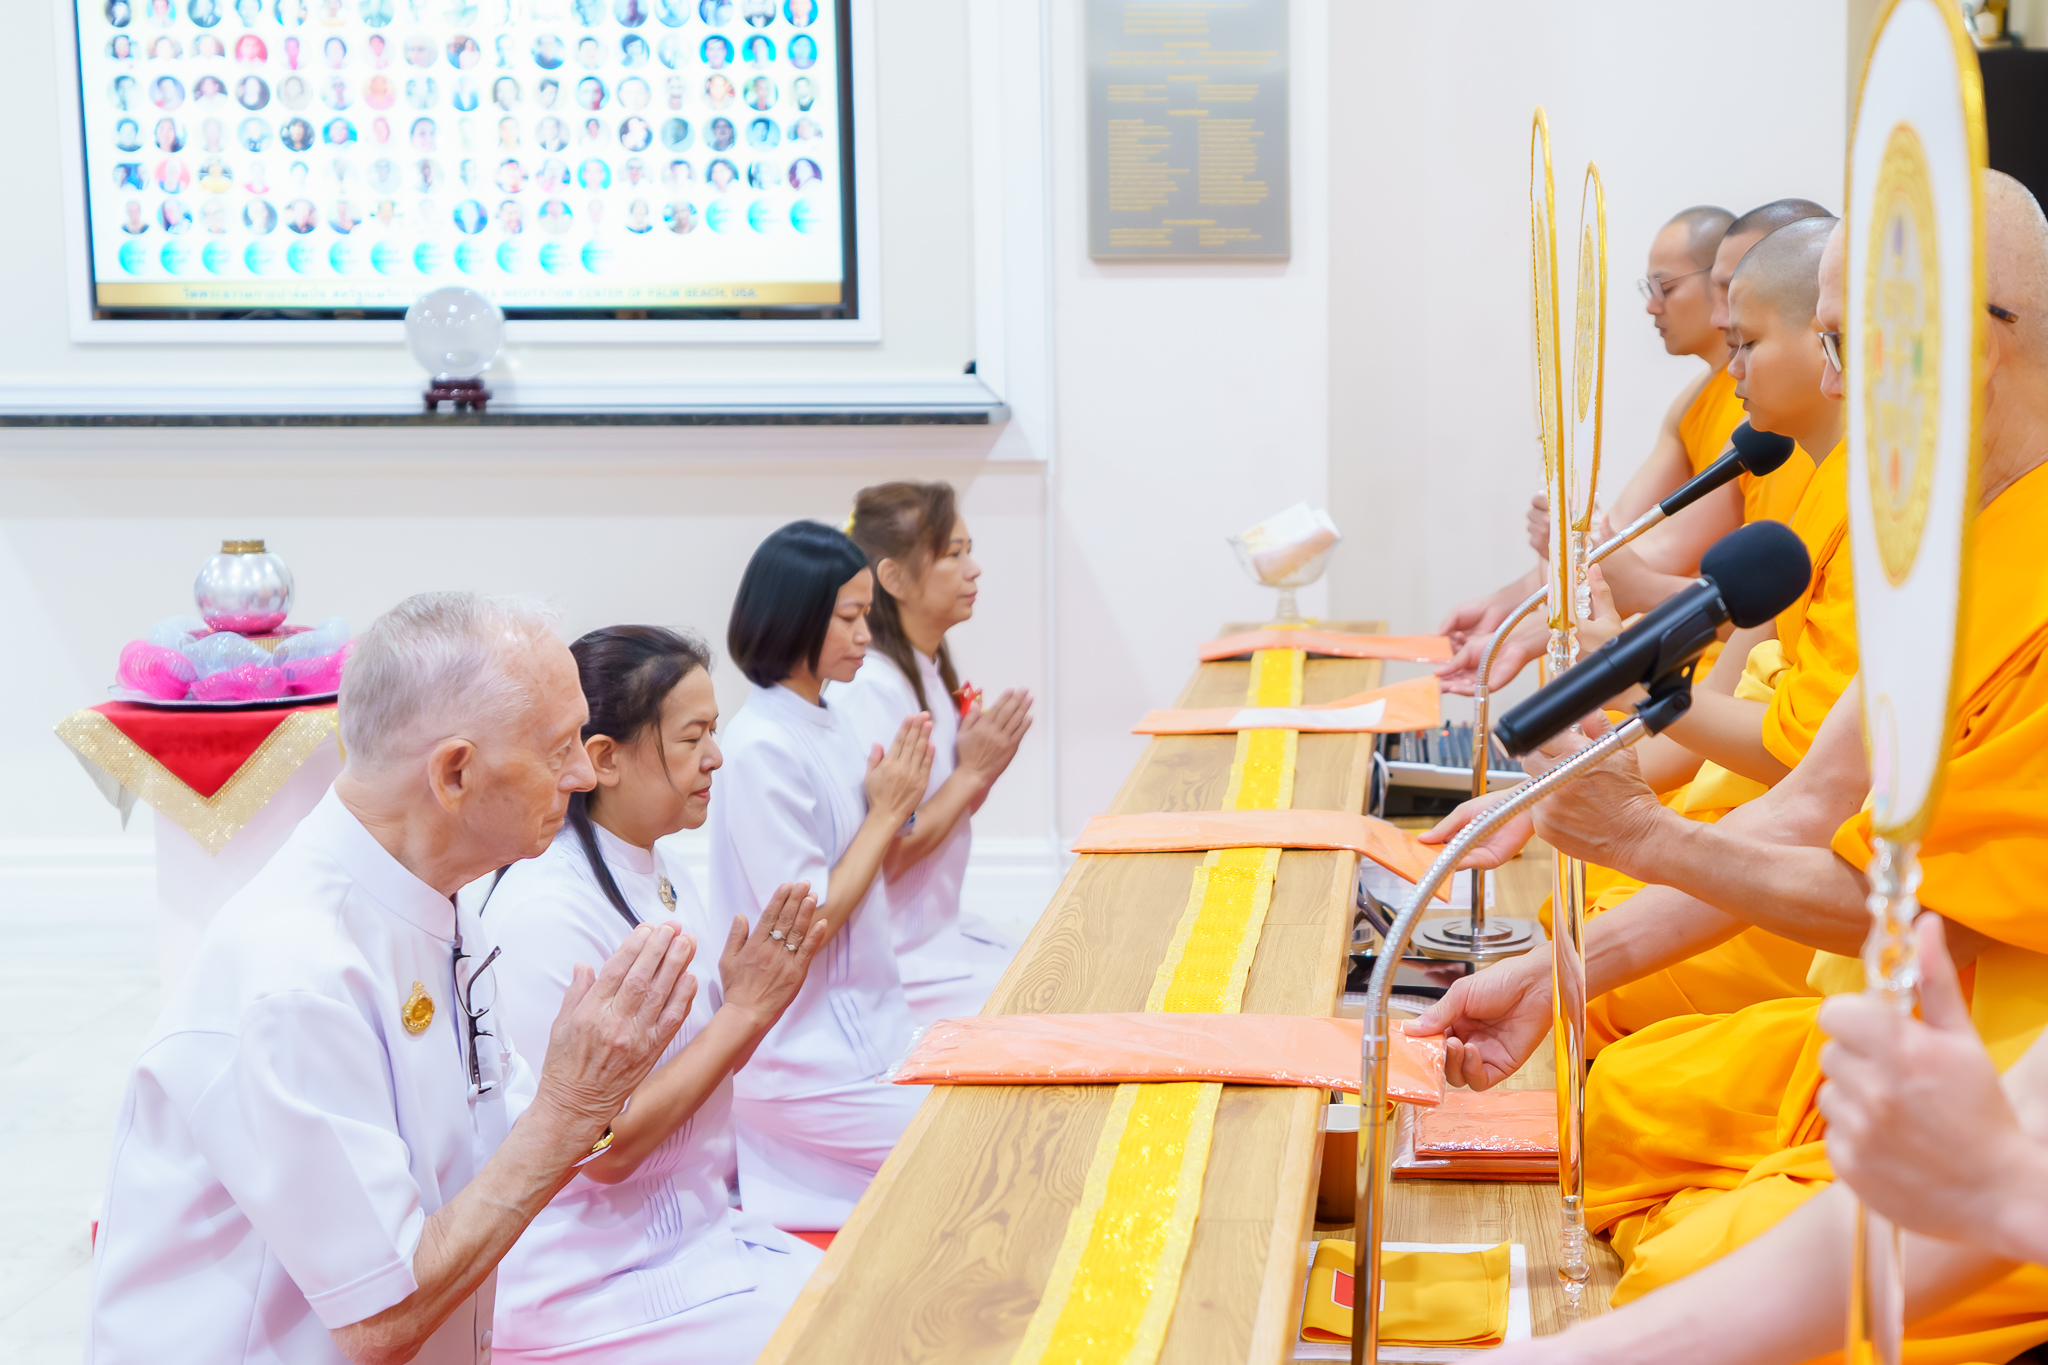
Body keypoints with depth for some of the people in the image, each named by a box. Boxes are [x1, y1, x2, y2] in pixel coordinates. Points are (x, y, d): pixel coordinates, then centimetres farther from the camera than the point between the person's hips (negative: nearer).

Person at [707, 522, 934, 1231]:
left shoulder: (827, 721, 9)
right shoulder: (764, 747, -18)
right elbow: (805, 924, -18)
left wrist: (896, 798, 0)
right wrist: (886, 811, -11)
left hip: (865, 1026, 9)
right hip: (802, 1064, -9)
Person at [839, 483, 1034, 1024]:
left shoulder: (929, 670, 8)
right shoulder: (868, 690, -21)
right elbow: (878, 861, -22)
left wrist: (985, 768, -4)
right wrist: (971, 772, -16)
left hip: (939, 933, 9)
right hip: (898, 969, -9)